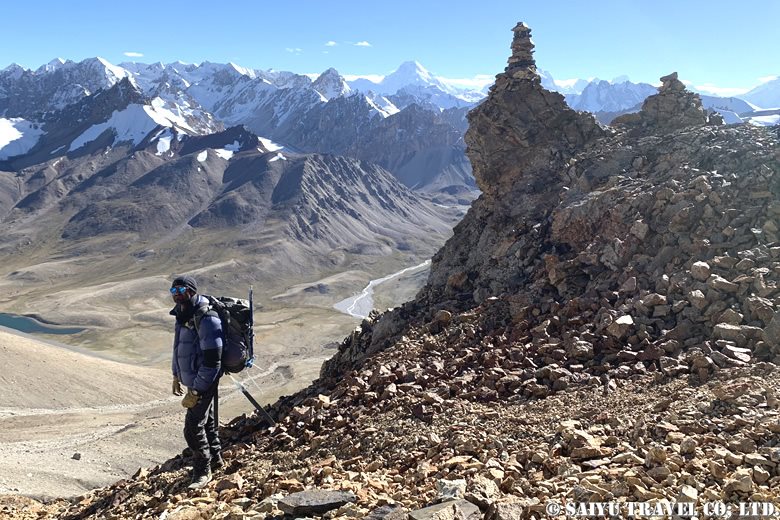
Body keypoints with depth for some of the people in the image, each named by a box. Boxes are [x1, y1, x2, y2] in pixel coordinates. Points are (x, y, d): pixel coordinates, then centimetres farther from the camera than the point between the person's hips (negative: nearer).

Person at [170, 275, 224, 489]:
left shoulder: (206, 319, -25)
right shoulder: (183, 315, 5)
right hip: (192, 380, 9)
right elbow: (180, 348, 20)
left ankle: (203, 471, 12)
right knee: (206, 420, 22)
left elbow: (212, 362, -26)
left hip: (203, 383, -9)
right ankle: (215, 459, 40)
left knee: (193, 428, -6)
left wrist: (195, 392, -24)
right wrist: (176, 376, 23)